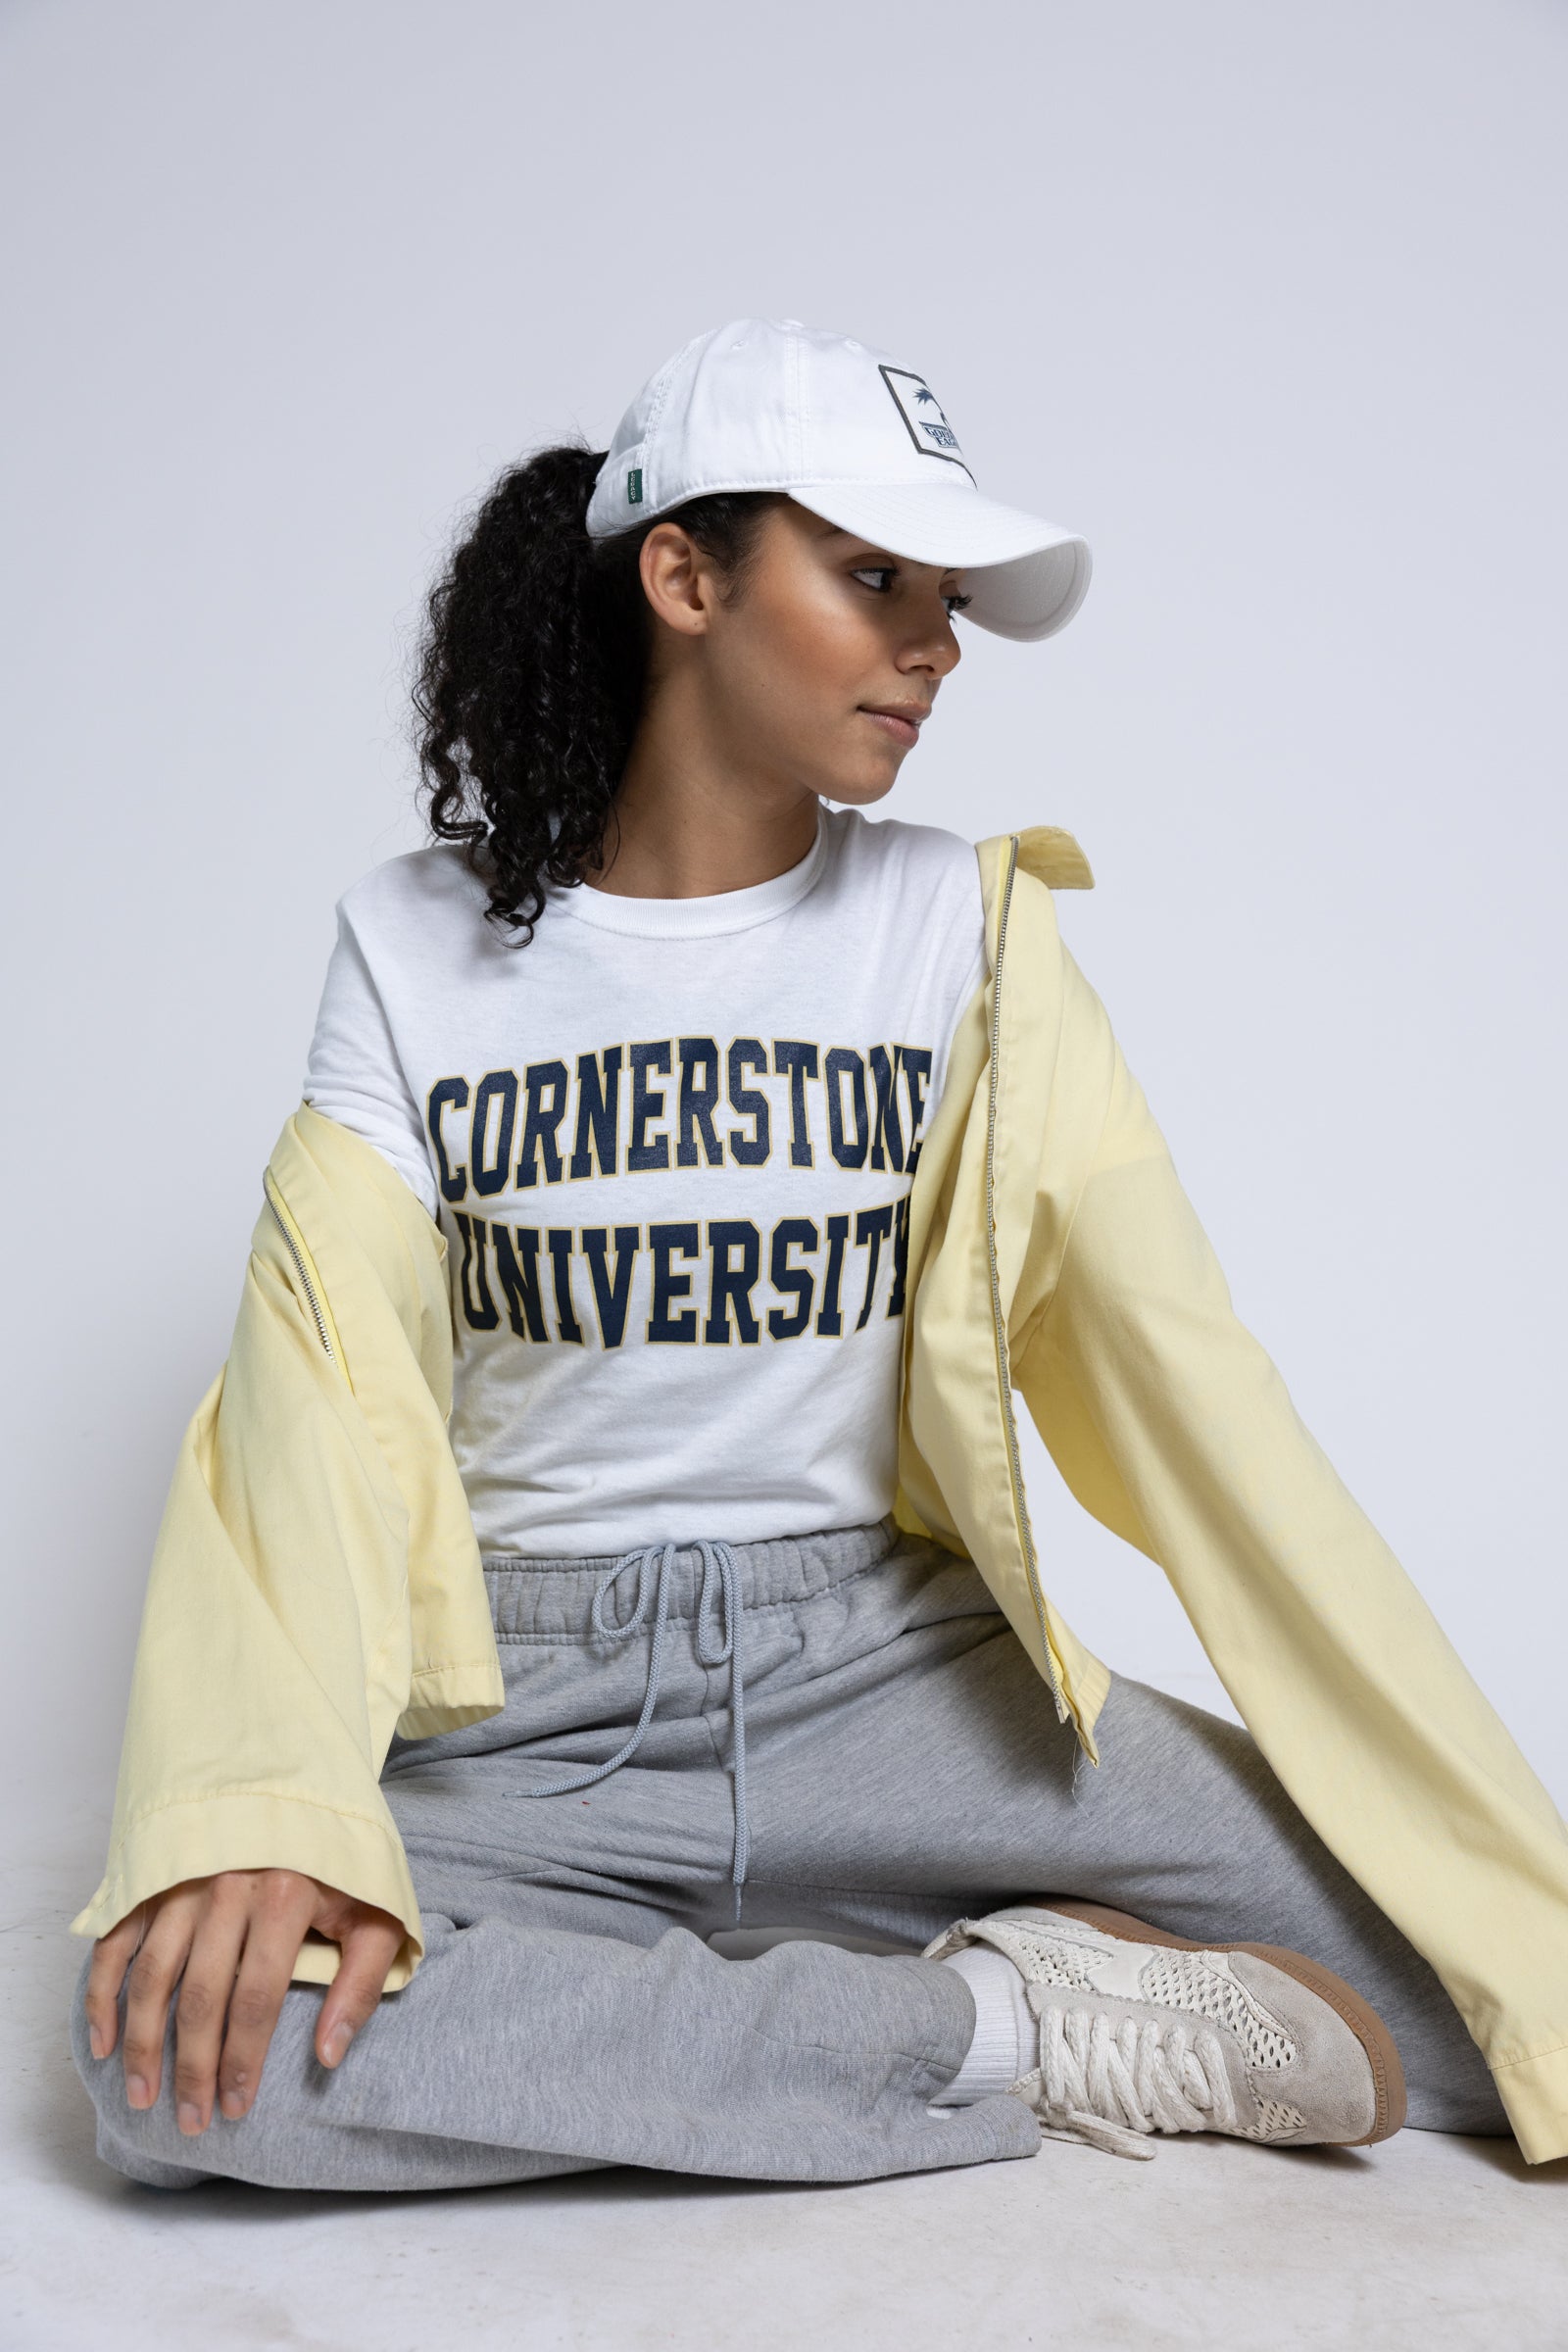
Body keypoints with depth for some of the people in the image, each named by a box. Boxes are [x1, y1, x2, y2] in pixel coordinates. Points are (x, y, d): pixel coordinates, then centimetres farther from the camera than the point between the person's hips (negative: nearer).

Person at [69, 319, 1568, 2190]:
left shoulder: (966, 928, 1)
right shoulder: (420, 942, 1)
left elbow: (1178, 1372, -7)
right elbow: (320, 1383, -8)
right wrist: (264, 1809, -28)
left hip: (883, 1670, 1)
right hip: (522, 1710, 0)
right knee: (180, 2051, -30)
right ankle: (1021, 2031, -16)